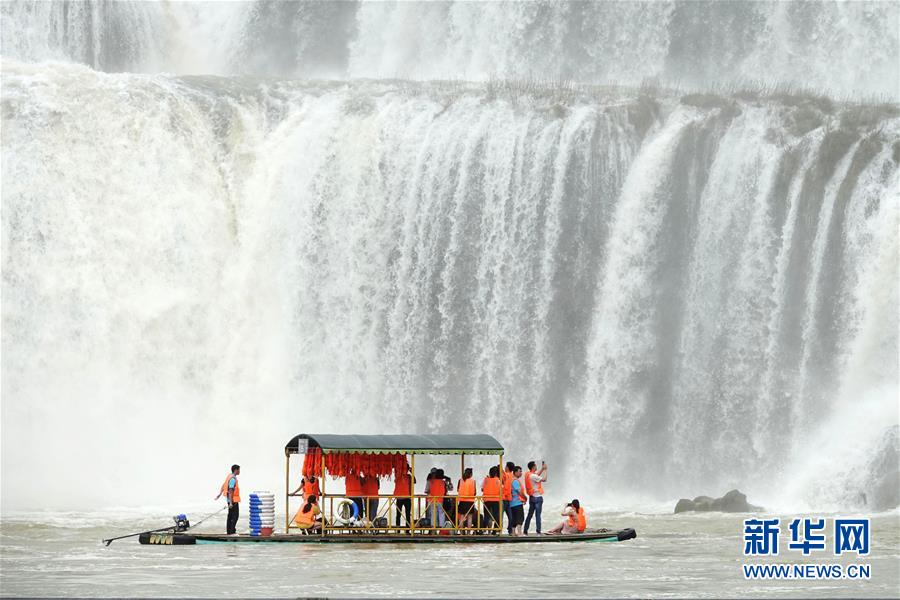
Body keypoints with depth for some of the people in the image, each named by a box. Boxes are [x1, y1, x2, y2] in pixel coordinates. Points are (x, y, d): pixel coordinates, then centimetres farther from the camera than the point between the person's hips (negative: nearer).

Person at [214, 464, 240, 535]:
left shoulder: (230, 476, 11)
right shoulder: (233, 479, -19)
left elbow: (223, 485, 22)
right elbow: (230, 491, -24)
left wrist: (220, 494, 32)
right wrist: (231, 503, -26)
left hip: (231, 499, 10)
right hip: (233, 500, -10)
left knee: (230, 515, 12)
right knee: (235, 515, -9)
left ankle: (228, 531, 14)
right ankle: (232, 531, -12)